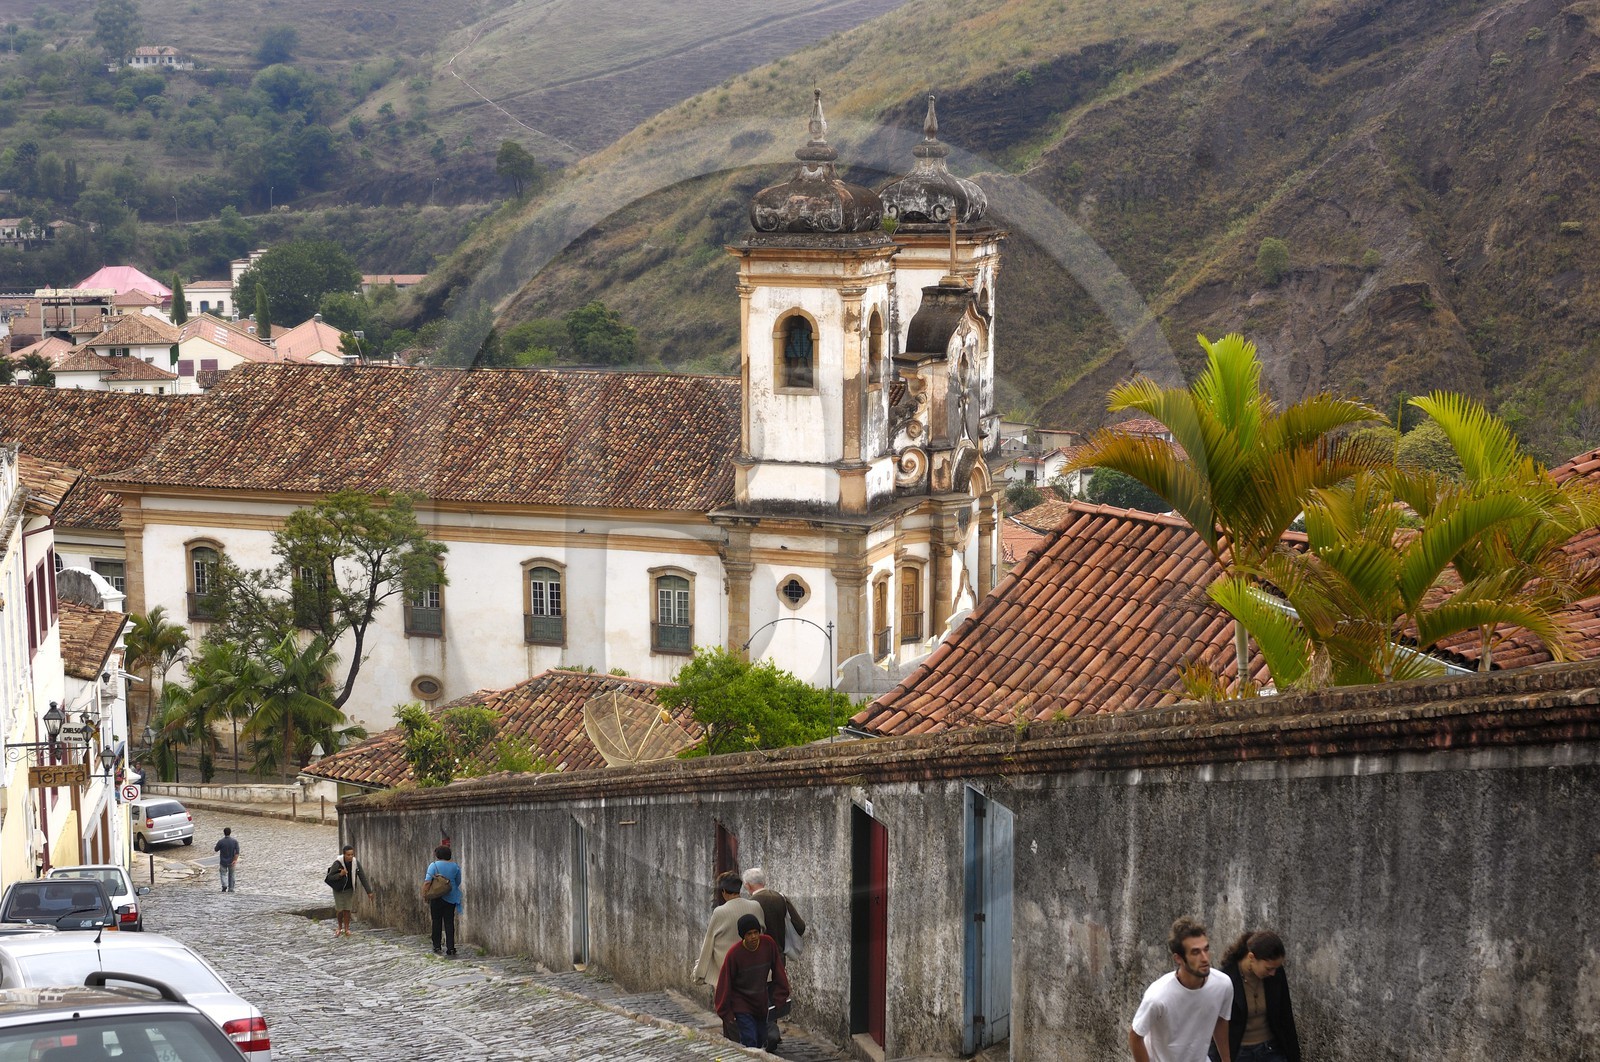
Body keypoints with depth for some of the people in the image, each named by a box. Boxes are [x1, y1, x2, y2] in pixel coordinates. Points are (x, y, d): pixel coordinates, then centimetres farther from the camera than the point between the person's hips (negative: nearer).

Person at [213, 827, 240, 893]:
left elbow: (216, 850, 0)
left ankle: (224, 885, -8)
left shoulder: (221, 842, -16)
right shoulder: (235, 841, -10)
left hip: (223, 862, -2)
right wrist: (235, 860, -13)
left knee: (223, 873, 15)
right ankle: (231, 888, 19)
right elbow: (237, 852, -15)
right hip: (231, 862, 2)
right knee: (231, 875, 17)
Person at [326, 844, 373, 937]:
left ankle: (346, 929, 18)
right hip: (338, 889, -2)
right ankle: (340, 927, 27)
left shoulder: (356, 863, -18)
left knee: (347, 909, 2)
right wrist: (340, 874, -36)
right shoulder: (338, 863, -26)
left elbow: (362, 877, -11)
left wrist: (369, 891, -12)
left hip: (349, 889, 2)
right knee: (339, 909, 2)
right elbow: (330, 877, -19)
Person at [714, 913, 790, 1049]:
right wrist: (726, 1013, -9)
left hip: (762, 1004, 4)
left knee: (762, 1041, 9)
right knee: (750, 1044, -13)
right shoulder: (734, 954, -21)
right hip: (742, 1006, -4)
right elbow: (724, 984, -12)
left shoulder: (768, 944, -11)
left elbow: (778, 973, 1)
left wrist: (780, 999, 1)